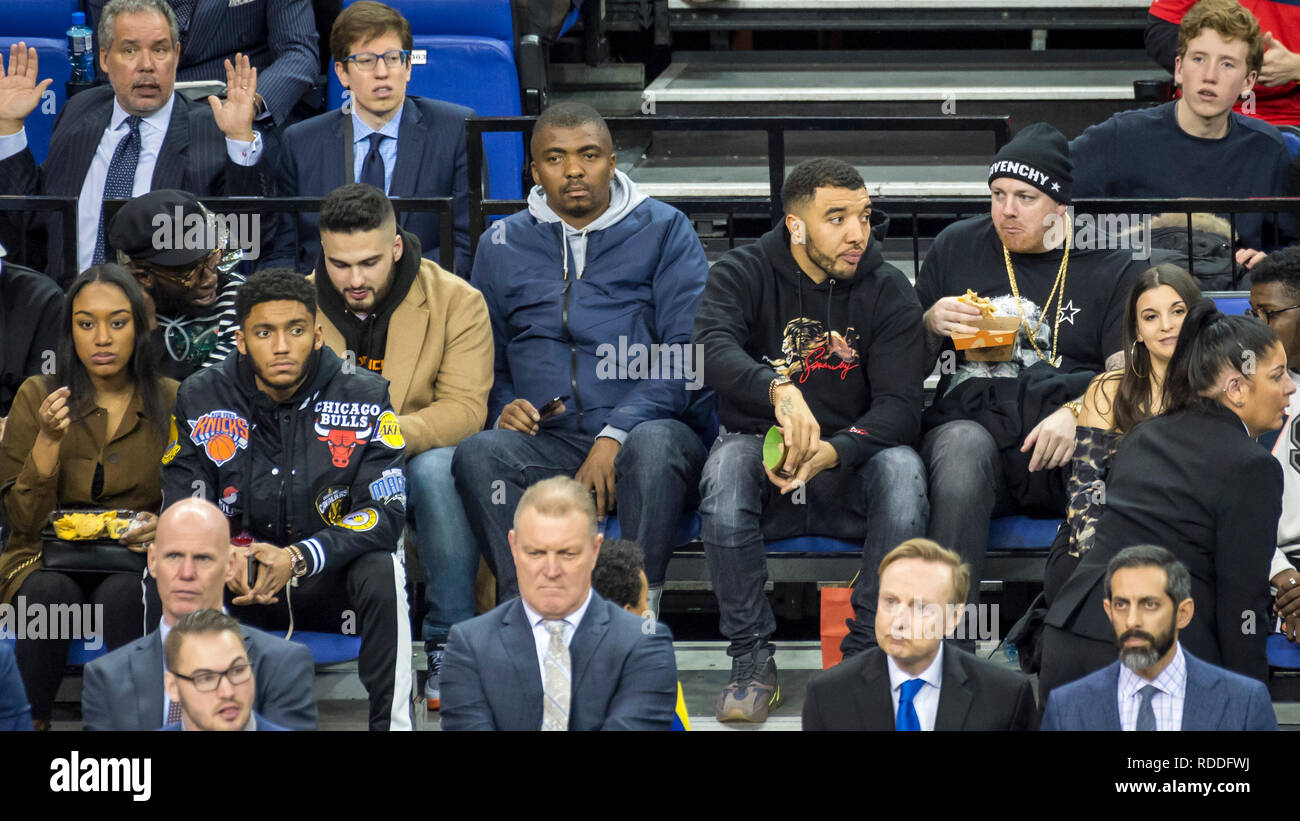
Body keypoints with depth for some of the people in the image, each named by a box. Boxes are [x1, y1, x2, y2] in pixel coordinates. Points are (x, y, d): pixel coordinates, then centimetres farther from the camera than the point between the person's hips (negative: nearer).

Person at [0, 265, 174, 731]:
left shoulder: (170, 403, 3)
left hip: (133, 561, 0)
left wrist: (162, 526, -13)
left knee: (122, 594, -34)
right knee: (51, 593, -34)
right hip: (47, 558, 0)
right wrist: (48, 439, -19)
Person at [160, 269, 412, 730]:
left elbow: (386, 512, -15)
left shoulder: (362, 398, -9)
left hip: (330, 581, -2)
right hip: (238, 586, 2)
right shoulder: (202, 399, -4)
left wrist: (298, 558, -30)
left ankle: (391, 723, -24)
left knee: (382, 570, -34)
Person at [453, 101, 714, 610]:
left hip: (648, 428, -2)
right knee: (477, 453, -30)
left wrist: (618, 433, -15)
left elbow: (689, 355, -1)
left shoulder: (664, 230, 8)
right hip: (548, 443, 2)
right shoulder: (502, 245, 17)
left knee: (655, 445, -38)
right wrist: (501, 411, -2)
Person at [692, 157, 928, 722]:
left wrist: (831, 452, -30)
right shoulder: (744, 274, -2)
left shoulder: (887, 291, 0)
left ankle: (869, 656, -23)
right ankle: (752, 660, -26)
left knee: (901, 466, -31)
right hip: (763, 444, -1)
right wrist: (779, 389, -45)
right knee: (729, 462, -34)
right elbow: (714, 347, -24)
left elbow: (900, 405, -10)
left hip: (849, 466, 1)